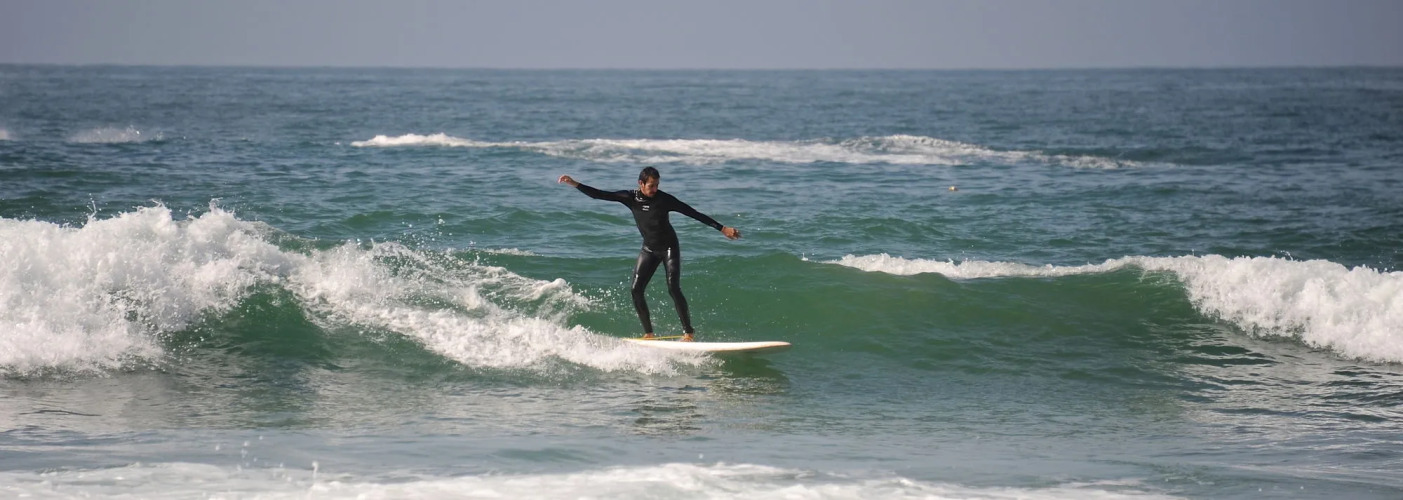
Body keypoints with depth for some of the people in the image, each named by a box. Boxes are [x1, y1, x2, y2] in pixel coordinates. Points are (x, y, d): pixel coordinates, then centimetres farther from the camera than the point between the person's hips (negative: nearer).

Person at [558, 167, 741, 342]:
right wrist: (575, 184, -16)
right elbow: (599, 195, -7)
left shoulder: (664, 199, -17)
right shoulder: (630, 198, -8)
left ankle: (688, 332, -13)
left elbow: (694, 214, -15)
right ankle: (648, 333, 4)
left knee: (673, 289, -18)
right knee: (636, 290, -6)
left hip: (669, 248, -4)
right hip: (649, 249, 4)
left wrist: (722, 228, -17)